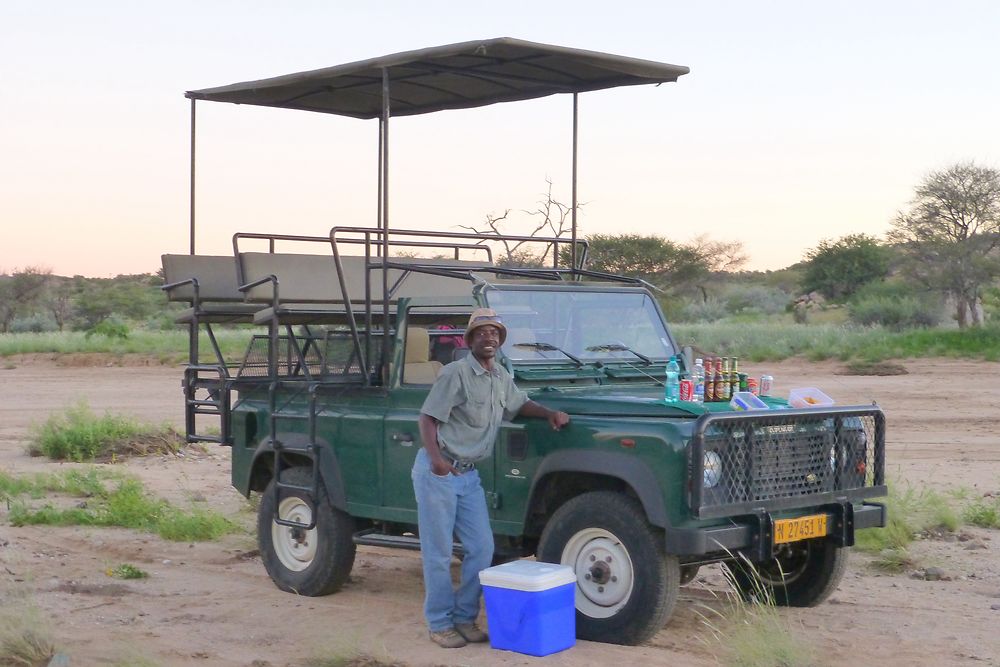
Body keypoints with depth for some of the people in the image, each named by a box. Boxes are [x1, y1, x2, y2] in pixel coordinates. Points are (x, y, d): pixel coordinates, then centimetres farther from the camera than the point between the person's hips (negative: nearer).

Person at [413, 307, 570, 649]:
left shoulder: (501, 377, 9)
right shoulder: (456, 373, -14)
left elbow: (519, 403, 27)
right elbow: (428, 418, -16)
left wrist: (549, 413, 7)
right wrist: (435, 458, -31)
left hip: (468, 474, 7)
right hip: (437, 473, -7)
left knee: (482, 549, 5)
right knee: (439, 553, -1)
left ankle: (464, 618, 17)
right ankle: (439, 624, 8)